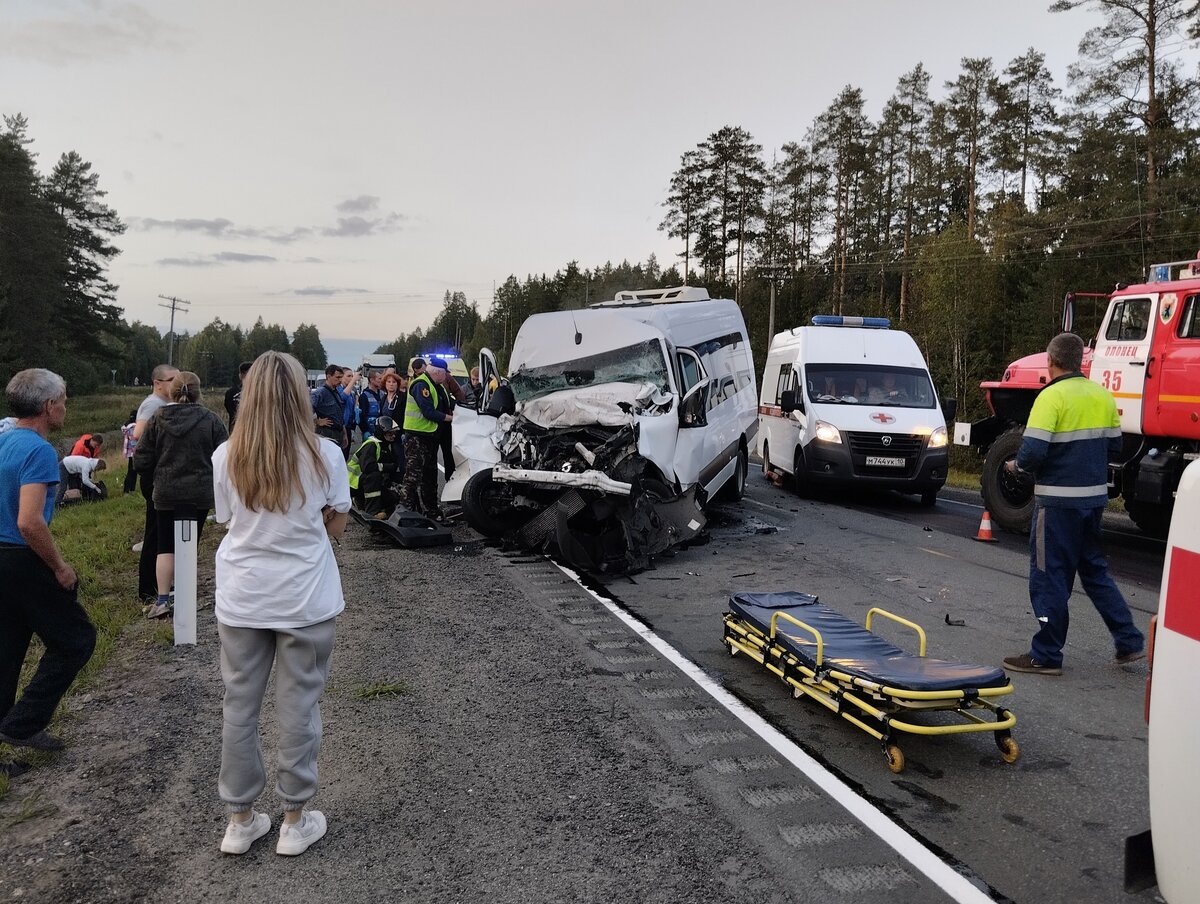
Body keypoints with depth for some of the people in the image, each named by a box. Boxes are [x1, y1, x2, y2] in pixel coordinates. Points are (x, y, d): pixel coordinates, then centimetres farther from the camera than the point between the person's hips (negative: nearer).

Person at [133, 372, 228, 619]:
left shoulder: (158, 419, -4)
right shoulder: (210, 420, -8)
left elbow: (141, 461, -3)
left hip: (166, 494, 1)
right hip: (199, 494, -1)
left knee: (166, 546, 13)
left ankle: (162, 599, 6)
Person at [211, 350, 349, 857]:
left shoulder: (226, 457, -6)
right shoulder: (324, 455, -11)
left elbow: (228, 521, 4)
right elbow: (336, 527, -2)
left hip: (241, 600, 2)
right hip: (305, 600, -2)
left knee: (239, 707, 14)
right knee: (298, 707, 10)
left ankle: (239, 820, 27)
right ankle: (294, 821, 22)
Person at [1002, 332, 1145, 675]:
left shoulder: (1051, 397, -15)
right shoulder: (1102, 396, 6)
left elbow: (1033, 451, -21)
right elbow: (1113, 445, 12)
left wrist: (1016, 465, -2)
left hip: (1059, 501, -7)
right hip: (1095, 496, 7)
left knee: (1049, 577, 2)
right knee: (1094, 569, 21)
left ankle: (1046, 656, 10)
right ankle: (1129, 642, 23)